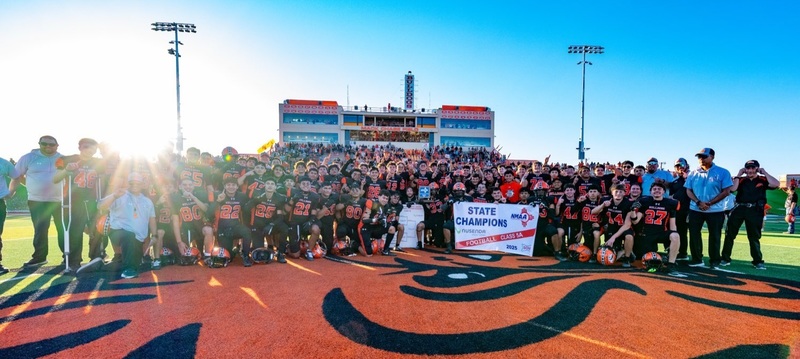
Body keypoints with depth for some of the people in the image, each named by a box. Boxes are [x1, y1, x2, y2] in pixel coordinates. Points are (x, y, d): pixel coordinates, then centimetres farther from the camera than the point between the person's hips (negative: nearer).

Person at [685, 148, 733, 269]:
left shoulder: (722, 172, -3)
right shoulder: (694, 173, 7)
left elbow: (726, 191, -8)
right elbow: (688, 190, 4)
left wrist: (709, 203, -15)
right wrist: (698, 202, -12)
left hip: (716, 210, -3)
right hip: (695, 209, 3)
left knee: (715, 236, 4)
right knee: (694, 234, 4)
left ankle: (714, 261, 16)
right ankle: (697, 259, 14)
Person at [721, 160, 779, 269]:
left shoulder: (763, 180, 5)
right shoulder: (741, 180, 8)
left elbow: (776, 184, -14)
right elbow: (732, 189, -9)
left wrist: (764, 172, -4)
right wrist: (738, 175, -3)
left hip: (755, 211, -1)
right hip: (739, 208, 1)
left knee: (754, 237, 7)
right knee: (730, 234, 0)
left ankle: (758, 261, 18)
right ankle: (725, 258, 7)